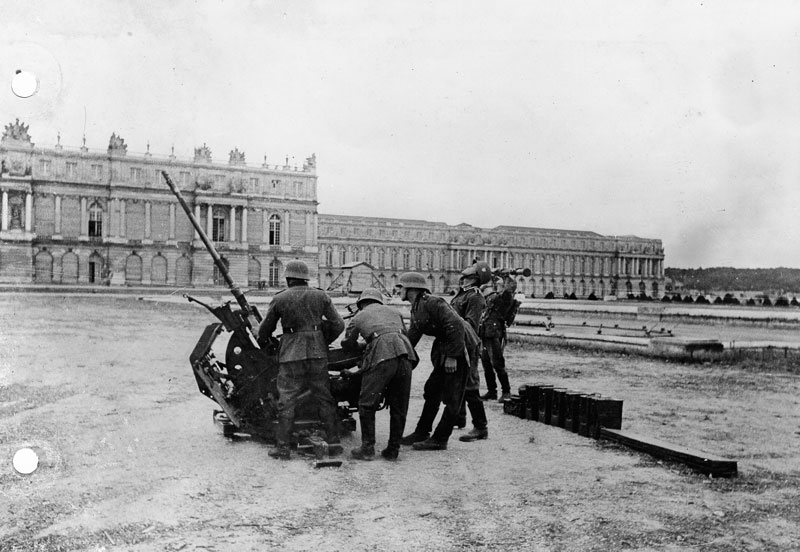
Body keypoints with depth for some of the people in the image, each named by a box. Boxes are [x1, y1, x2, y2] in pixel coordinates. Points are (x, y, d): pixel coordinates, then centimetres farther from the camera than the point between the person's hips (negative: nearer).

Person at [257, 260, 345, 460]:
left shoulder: (279, 299, 0)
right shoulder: (321, 296, 5)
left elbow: (265, 329, 9)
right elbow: (338, 324, 4)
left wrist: (262, 341, 31)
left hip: (291, 355, -2)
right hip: (317, 354, 2)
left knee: (286, 401, 2)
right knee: (324, 399, 10)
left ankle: (282, 447, 2)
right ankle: (333, 443, 12)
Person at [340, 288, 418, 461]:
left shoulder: (358, 317, 23)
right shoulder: (395, 312, 31)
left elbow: (347, 344, 34)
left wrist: (360, 347, 57)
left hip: (382, 356, -4)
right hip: (405, 354, 4)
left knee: (367, 405, 8)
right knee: (399, 406, 13)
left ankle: (367, 448, 9)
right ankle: (393, 450, 18)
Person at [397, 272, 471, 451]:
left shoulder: (432, 303, -20)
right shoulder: (416, 310, 11)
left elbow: (456, 326, -27)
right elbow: (411, 338, 14)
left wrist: (452, 356, -25)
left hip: (458, 351, -10)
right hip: (442, 351, 10)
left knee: (451, 399, -2)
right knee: (432, 392, 15)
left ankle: (439, 440, 3)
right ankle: (421, 433, 25)